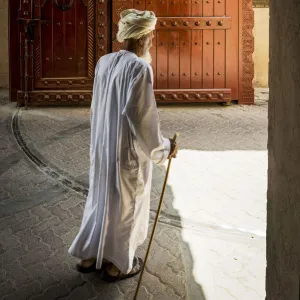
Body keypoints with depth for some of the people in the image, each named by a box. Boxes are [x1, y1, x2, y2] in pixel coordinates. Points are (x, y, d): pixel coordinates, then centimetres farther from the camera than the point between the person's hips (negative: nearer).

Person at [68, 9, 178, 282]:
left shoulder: (104, 62, 2)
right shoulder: (140, 68, -21)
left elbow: (98, 107, 10)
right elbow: (140, 114, -24)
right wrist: (163, 146, -13)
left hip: (103, 146, 7)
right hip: (130, 150, -7)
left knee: (101, 198, 20)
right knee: (126, 204, 9)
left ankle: (88, 256, 29)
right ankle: (117, 265, 22)